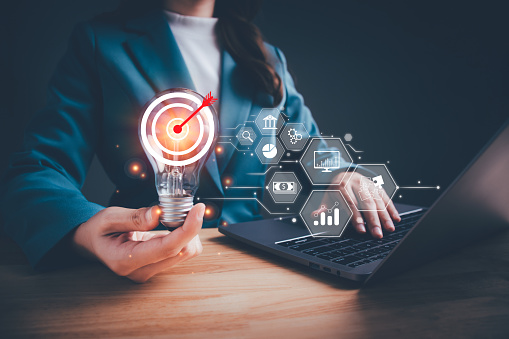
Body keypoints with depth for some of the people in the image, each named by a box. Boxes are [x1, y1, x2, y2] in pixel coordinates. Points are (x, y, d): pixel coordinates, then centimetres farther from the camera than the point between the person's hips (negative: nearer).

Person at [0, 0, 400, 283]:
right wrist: (86, 232, -28)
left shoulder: (267, 57, 18)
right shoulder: (99, 43, 5)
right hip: (154, 267, -3)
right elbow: (35, 172, -3)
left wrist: (339, 176, -5)